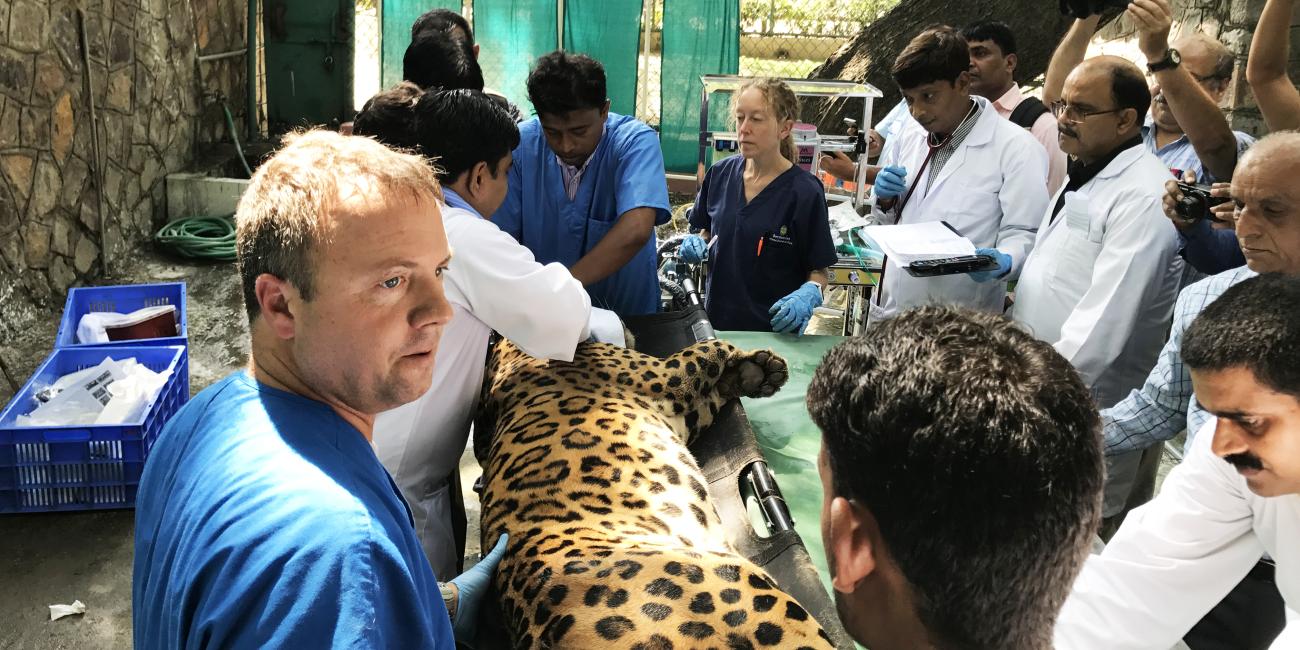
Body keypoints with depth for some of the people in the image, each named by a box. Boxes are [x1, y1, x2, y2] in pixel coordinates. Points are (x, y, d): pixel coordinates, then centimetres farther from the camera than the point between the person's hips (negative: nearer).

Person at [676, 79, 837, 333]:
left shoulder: (805, 192, -15)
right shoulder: (720, 174, -3)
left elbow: (819, 271, -8)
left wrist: (809, 294, -27)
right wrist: (698, 244, -7)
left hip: (776, 328, -4)